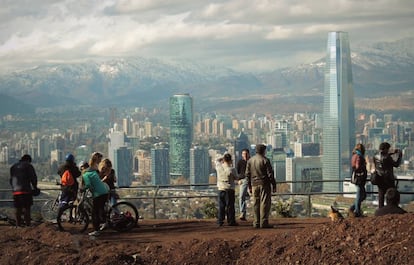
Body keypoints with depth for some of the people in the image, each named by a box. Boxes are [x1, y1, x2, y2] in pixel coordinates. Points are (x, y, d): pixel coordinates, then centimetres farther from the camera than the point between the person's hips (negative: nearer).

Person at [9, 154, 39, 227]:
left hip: (15, 191, 5)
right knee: (26, 207, -1)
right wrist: (35, 187, 10)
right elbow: (33, 178, -3)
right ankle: (27, 223, -3)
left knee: (17, 208, 10)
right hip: (26, 190, -5)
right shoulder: (28, 166, 1)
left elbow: (11, 179, 21)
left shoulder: (13, 167, 18)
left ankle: (18, 223, 12)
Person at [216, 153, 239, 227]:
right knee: (230, 206, 2)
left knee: (221, 206, 11)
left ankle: (220, 221, 11)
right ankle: (231, 221, 3)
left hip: (221, 189, 4)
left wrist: (223, 158, 15)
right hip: (229, 190, -4)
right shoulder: (232, 169, -15)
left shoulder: (219, 167, -4)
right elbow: (236, 178, 0)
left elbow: (217, 160, 18)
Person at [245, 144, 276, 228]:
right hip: (264, 184, -5)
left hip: (254, 184, 5)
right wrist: (274, 185, -3)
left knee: (256, 204, 8)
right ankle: (264, 222, -8)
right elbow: (270, 174, -8)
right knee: (265, 203, -4)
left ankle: (256, 223, 7)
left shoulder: (250, 161, 9)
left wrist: (249, 186, 16)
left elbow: (247, 174, 11)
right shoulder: (265, 160, -7)